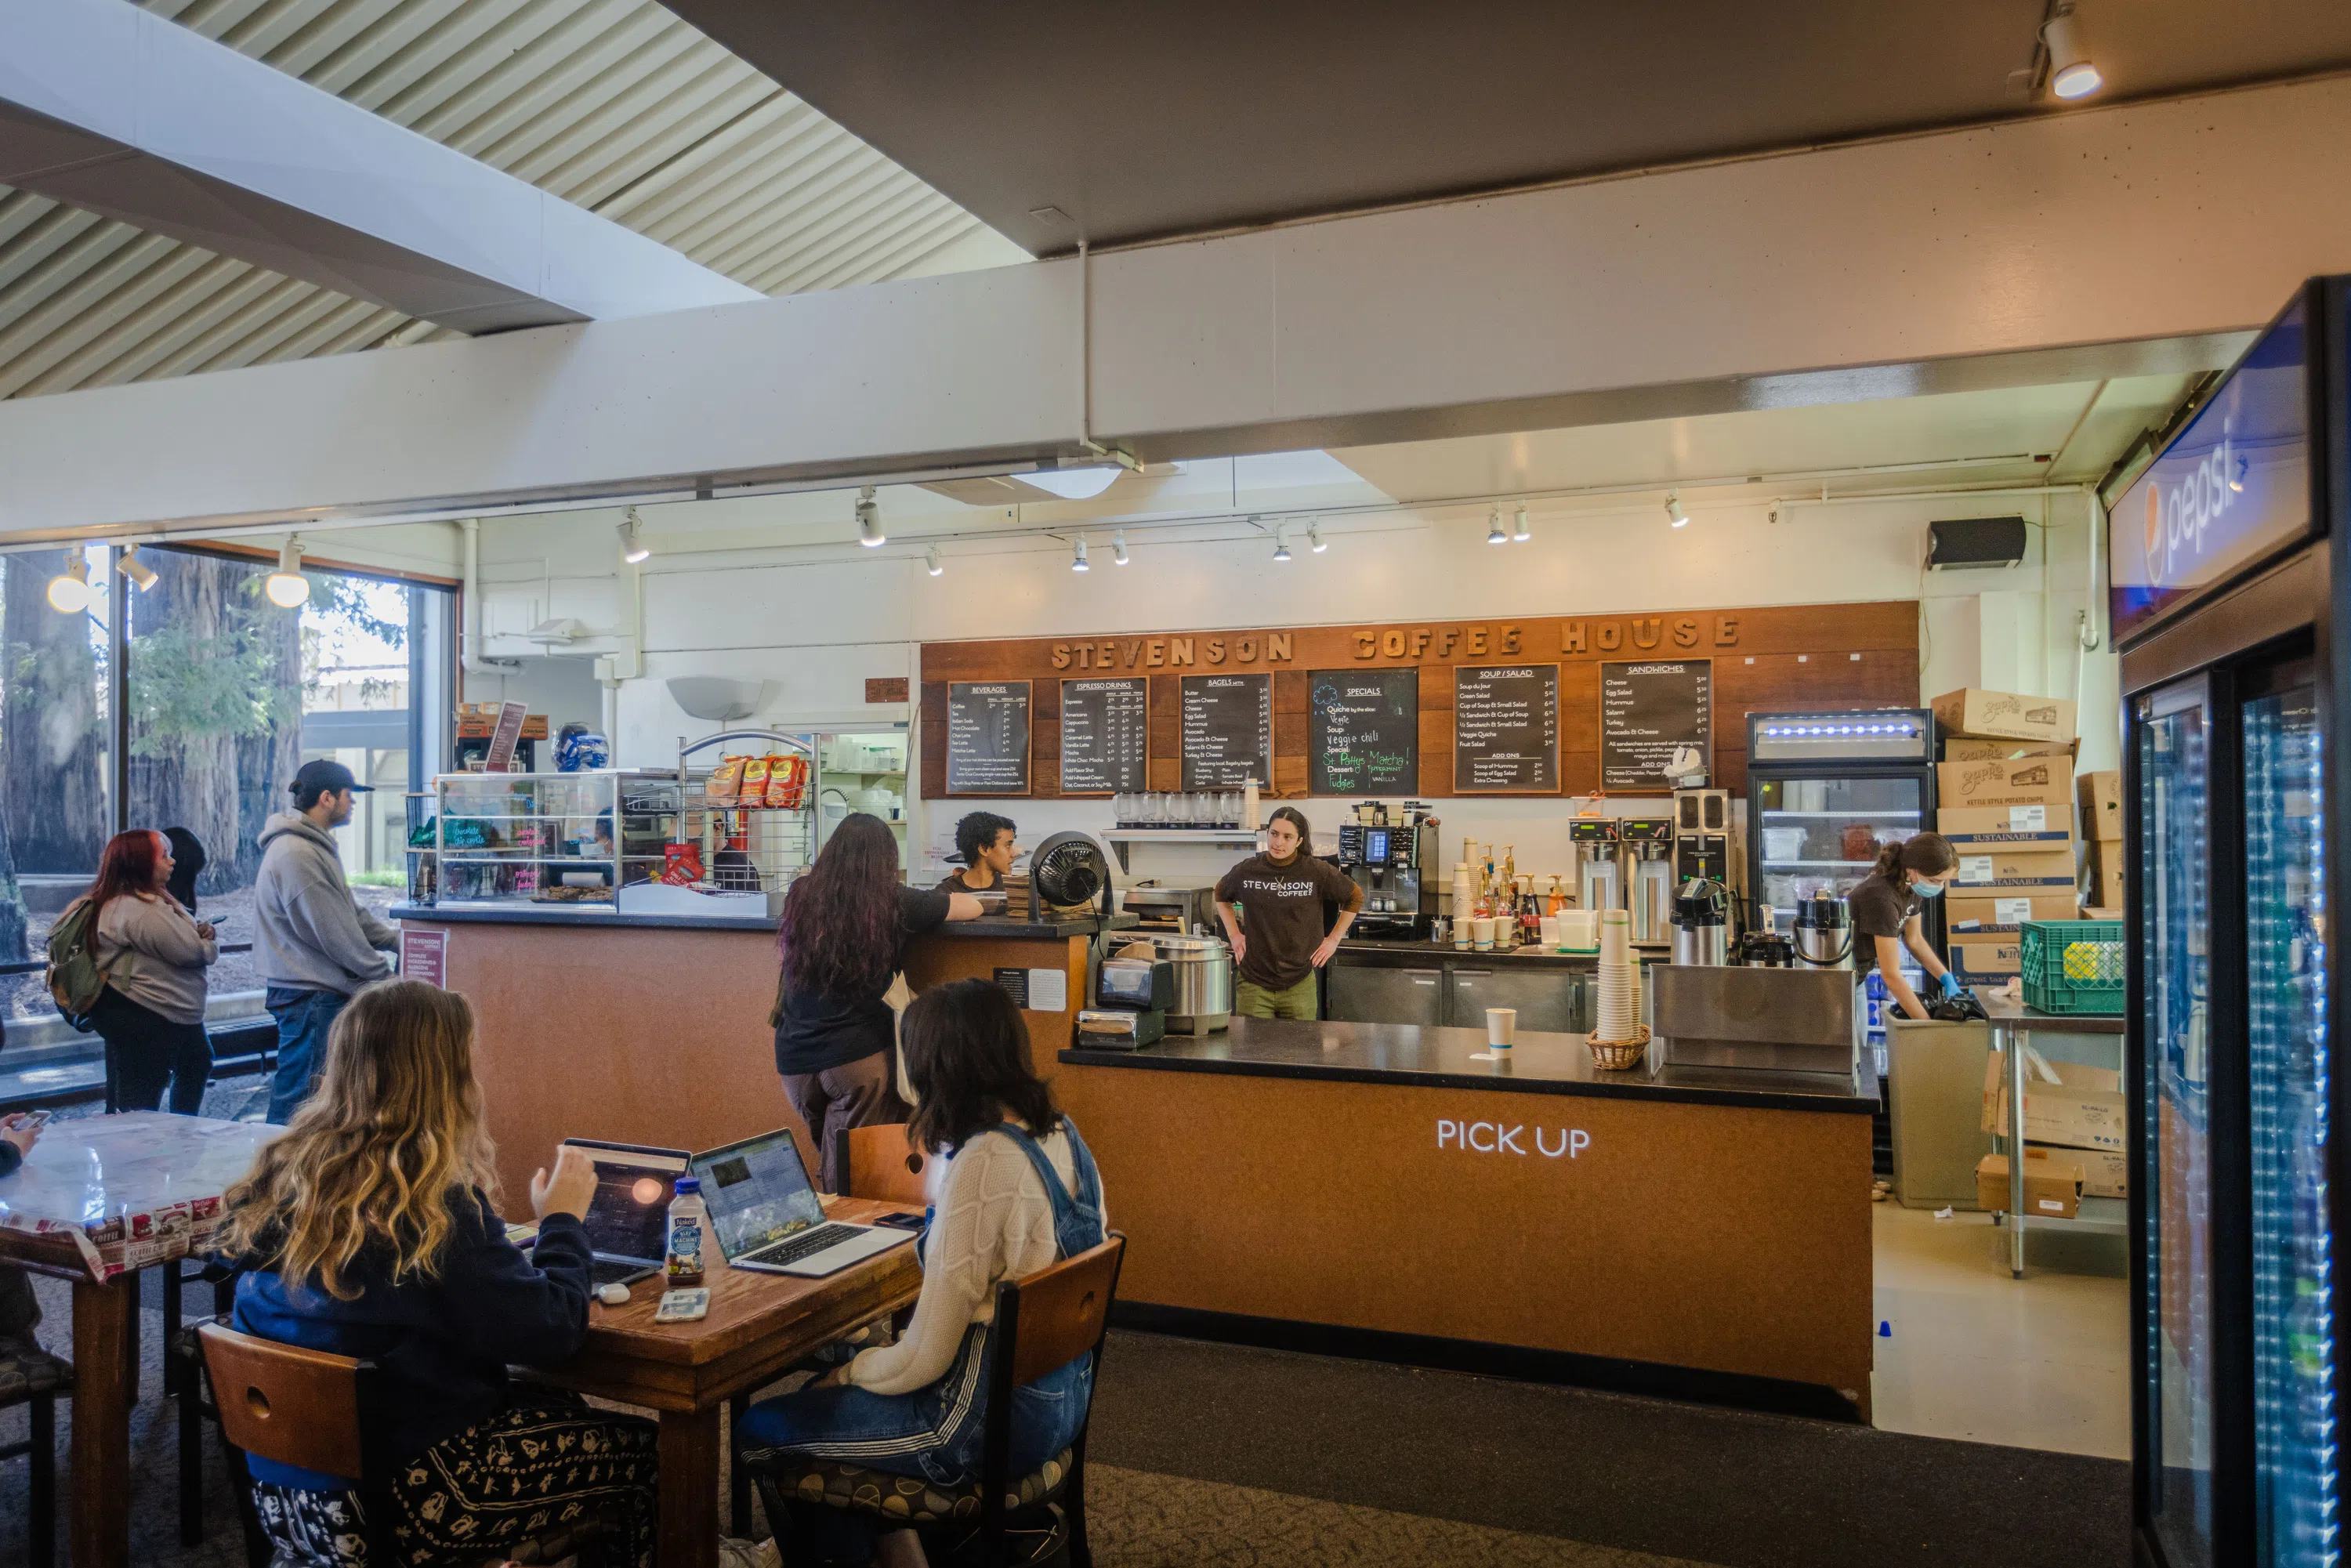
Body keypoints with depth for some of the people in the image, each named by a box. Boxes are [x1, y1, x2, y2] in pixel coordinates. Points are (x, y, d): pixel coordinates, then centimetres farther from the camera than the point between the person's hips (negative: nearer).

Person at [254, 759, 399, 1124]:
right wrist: (381, 974, -11)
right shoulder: (296, 855, -19)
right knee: (300, 1096, -5)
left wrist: (397, 940, 10)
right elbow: (334, 932, -19)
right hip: (309, 995, -11)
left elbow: (350, 912, 19)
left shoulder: (316, 846, 15)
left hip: (325, 990, 11)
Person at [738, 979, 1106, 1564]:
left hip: (990, 1422, -9)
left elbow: (923, 1359, -20)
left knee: (757, 1429, 6)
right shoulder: (1060, 1132, -2)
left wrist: (845, 1374, -4)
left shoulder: (982, 1164, -27)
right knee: (815, 1392, 25)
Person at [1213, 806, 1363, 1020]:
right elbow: (1221, 894, 21)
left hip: (1299, 986, 0)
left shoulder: (1317, 872, -5)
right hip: (1254, 984, 1)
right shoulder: (1247, 870, -2)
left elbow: (1355, 897, 11)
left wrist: (1334, 939, 7)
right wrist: (1233, 934, 12)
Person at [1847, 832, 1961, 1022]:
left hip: (1856, 978, 9)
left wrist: (1947, 978, 0)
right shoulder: (1883, 898, -31)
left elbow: (1914, 940, 13)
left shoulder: (1912, 887, -4)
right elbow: (1891, 975, -28)